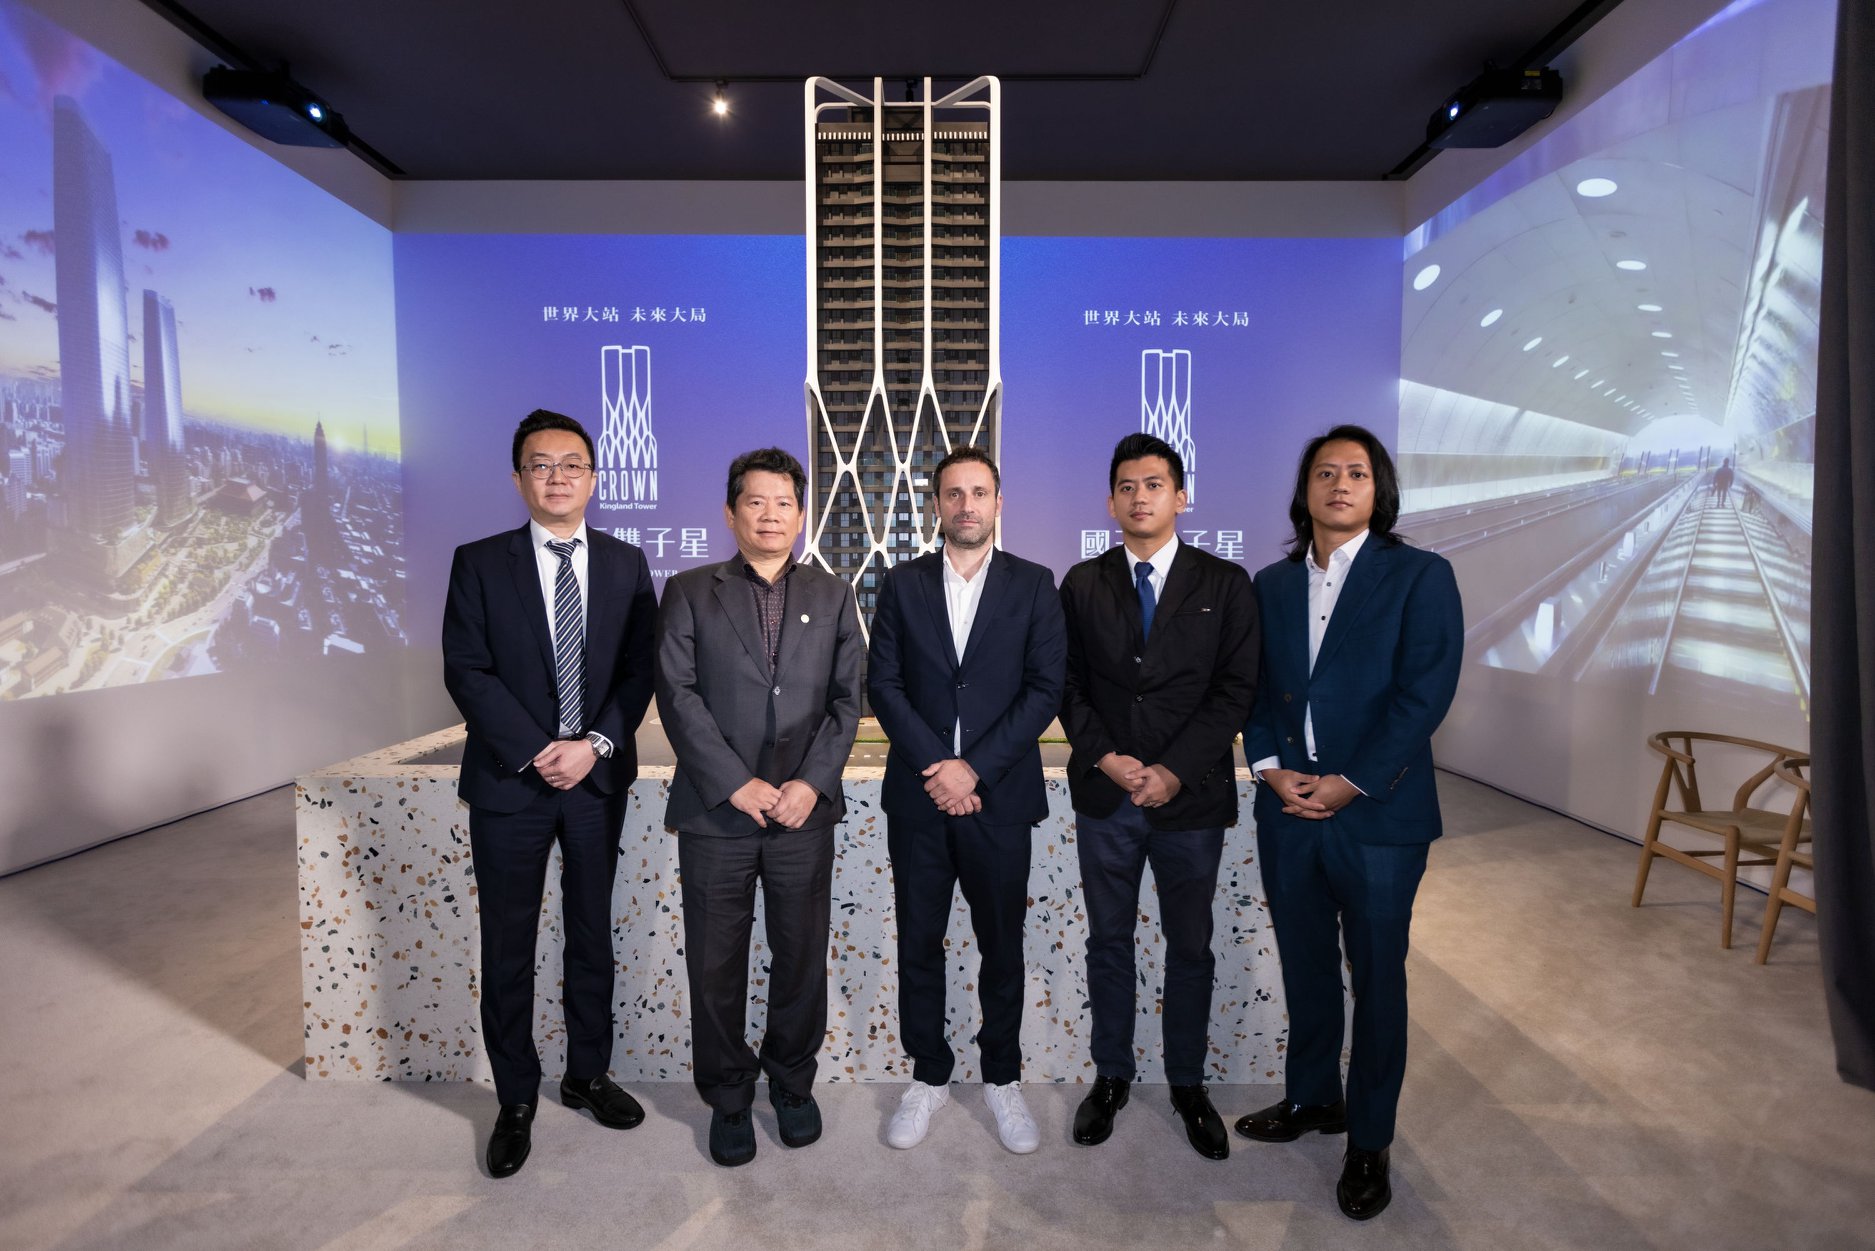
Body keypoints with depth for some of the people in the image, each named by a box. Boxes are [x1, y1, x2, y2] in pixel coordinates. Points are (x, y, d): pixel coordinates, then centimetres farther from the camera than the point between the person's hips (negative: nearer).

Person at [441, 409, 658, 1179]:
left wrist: (595, 745, -13)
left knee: (592, 933, 14)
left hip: (599, 776, 2)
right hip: (509, 778, -2)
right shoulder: (480, 563, -1)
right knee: (508, 946, 8)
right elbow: (466, 671, -7)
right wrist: (537, 752, -15)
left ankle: (587, 1075, 32)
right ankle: (516, 1100, 25)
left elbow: (639, 670, 0)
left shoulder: (625, 564, 4)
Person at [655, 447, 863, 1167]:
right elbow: (678, 695, -5)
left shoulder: (832, 596, 9)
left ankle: (792, 1083, 35)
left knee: (802, 958, 12)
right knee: (716, 966, 10)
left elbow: (847, 698, 3)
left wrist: (812, 783, -9)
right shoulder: (689, 592, 4)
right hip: (715, 812, -1)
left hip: (804, 810, 1)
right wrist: (736, 784, -13)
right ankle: (728, 1099, 30)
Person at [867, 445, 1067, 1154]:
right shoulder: (903, 584, 5)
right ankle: (929, 1076, 31)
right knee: (918, 943, 11)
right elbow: (884, 683, -1)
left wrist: (974, 768, -13)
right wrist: (935, 765, -12)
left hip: (999, 796, -1)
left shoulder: (1033, 586, 2)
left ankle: (1002, 1078, 32)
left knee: (1002, 945, 11)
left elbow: (1045, 689, -5)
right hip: (918, 796, 1)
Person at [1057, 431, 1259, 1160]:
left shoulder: (1224, 584, 0)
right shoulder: (1082, 584, 4)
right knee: (1108, 941, 13)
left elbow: (1236, 690, -5)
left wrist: (1174, 771, -14)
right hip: (1104, 797, 1)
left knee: (1190, 946, 12)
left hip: (1192, 797, -1)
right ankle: (1111, 1075, 31)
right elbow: (1067, 685, 2)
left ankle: (1188, 1083, 31)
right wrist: (1106, 759, -12)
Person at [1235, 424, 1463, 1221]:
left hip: (1377, 812, -3)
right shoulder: (1271, 584, 9)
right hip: (1287, 809, 4)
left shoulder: (1421, 576, -3)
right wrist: (1271, 768, -7)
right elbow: (1251, 689, 8)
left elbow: (1425, 692, -11)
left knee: (1377, 978, 10)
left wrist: (1350, 783, -15)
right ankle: (1313, 1098, 38)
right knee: (1305, 967, 17)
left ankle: (1369, 1141, 28)